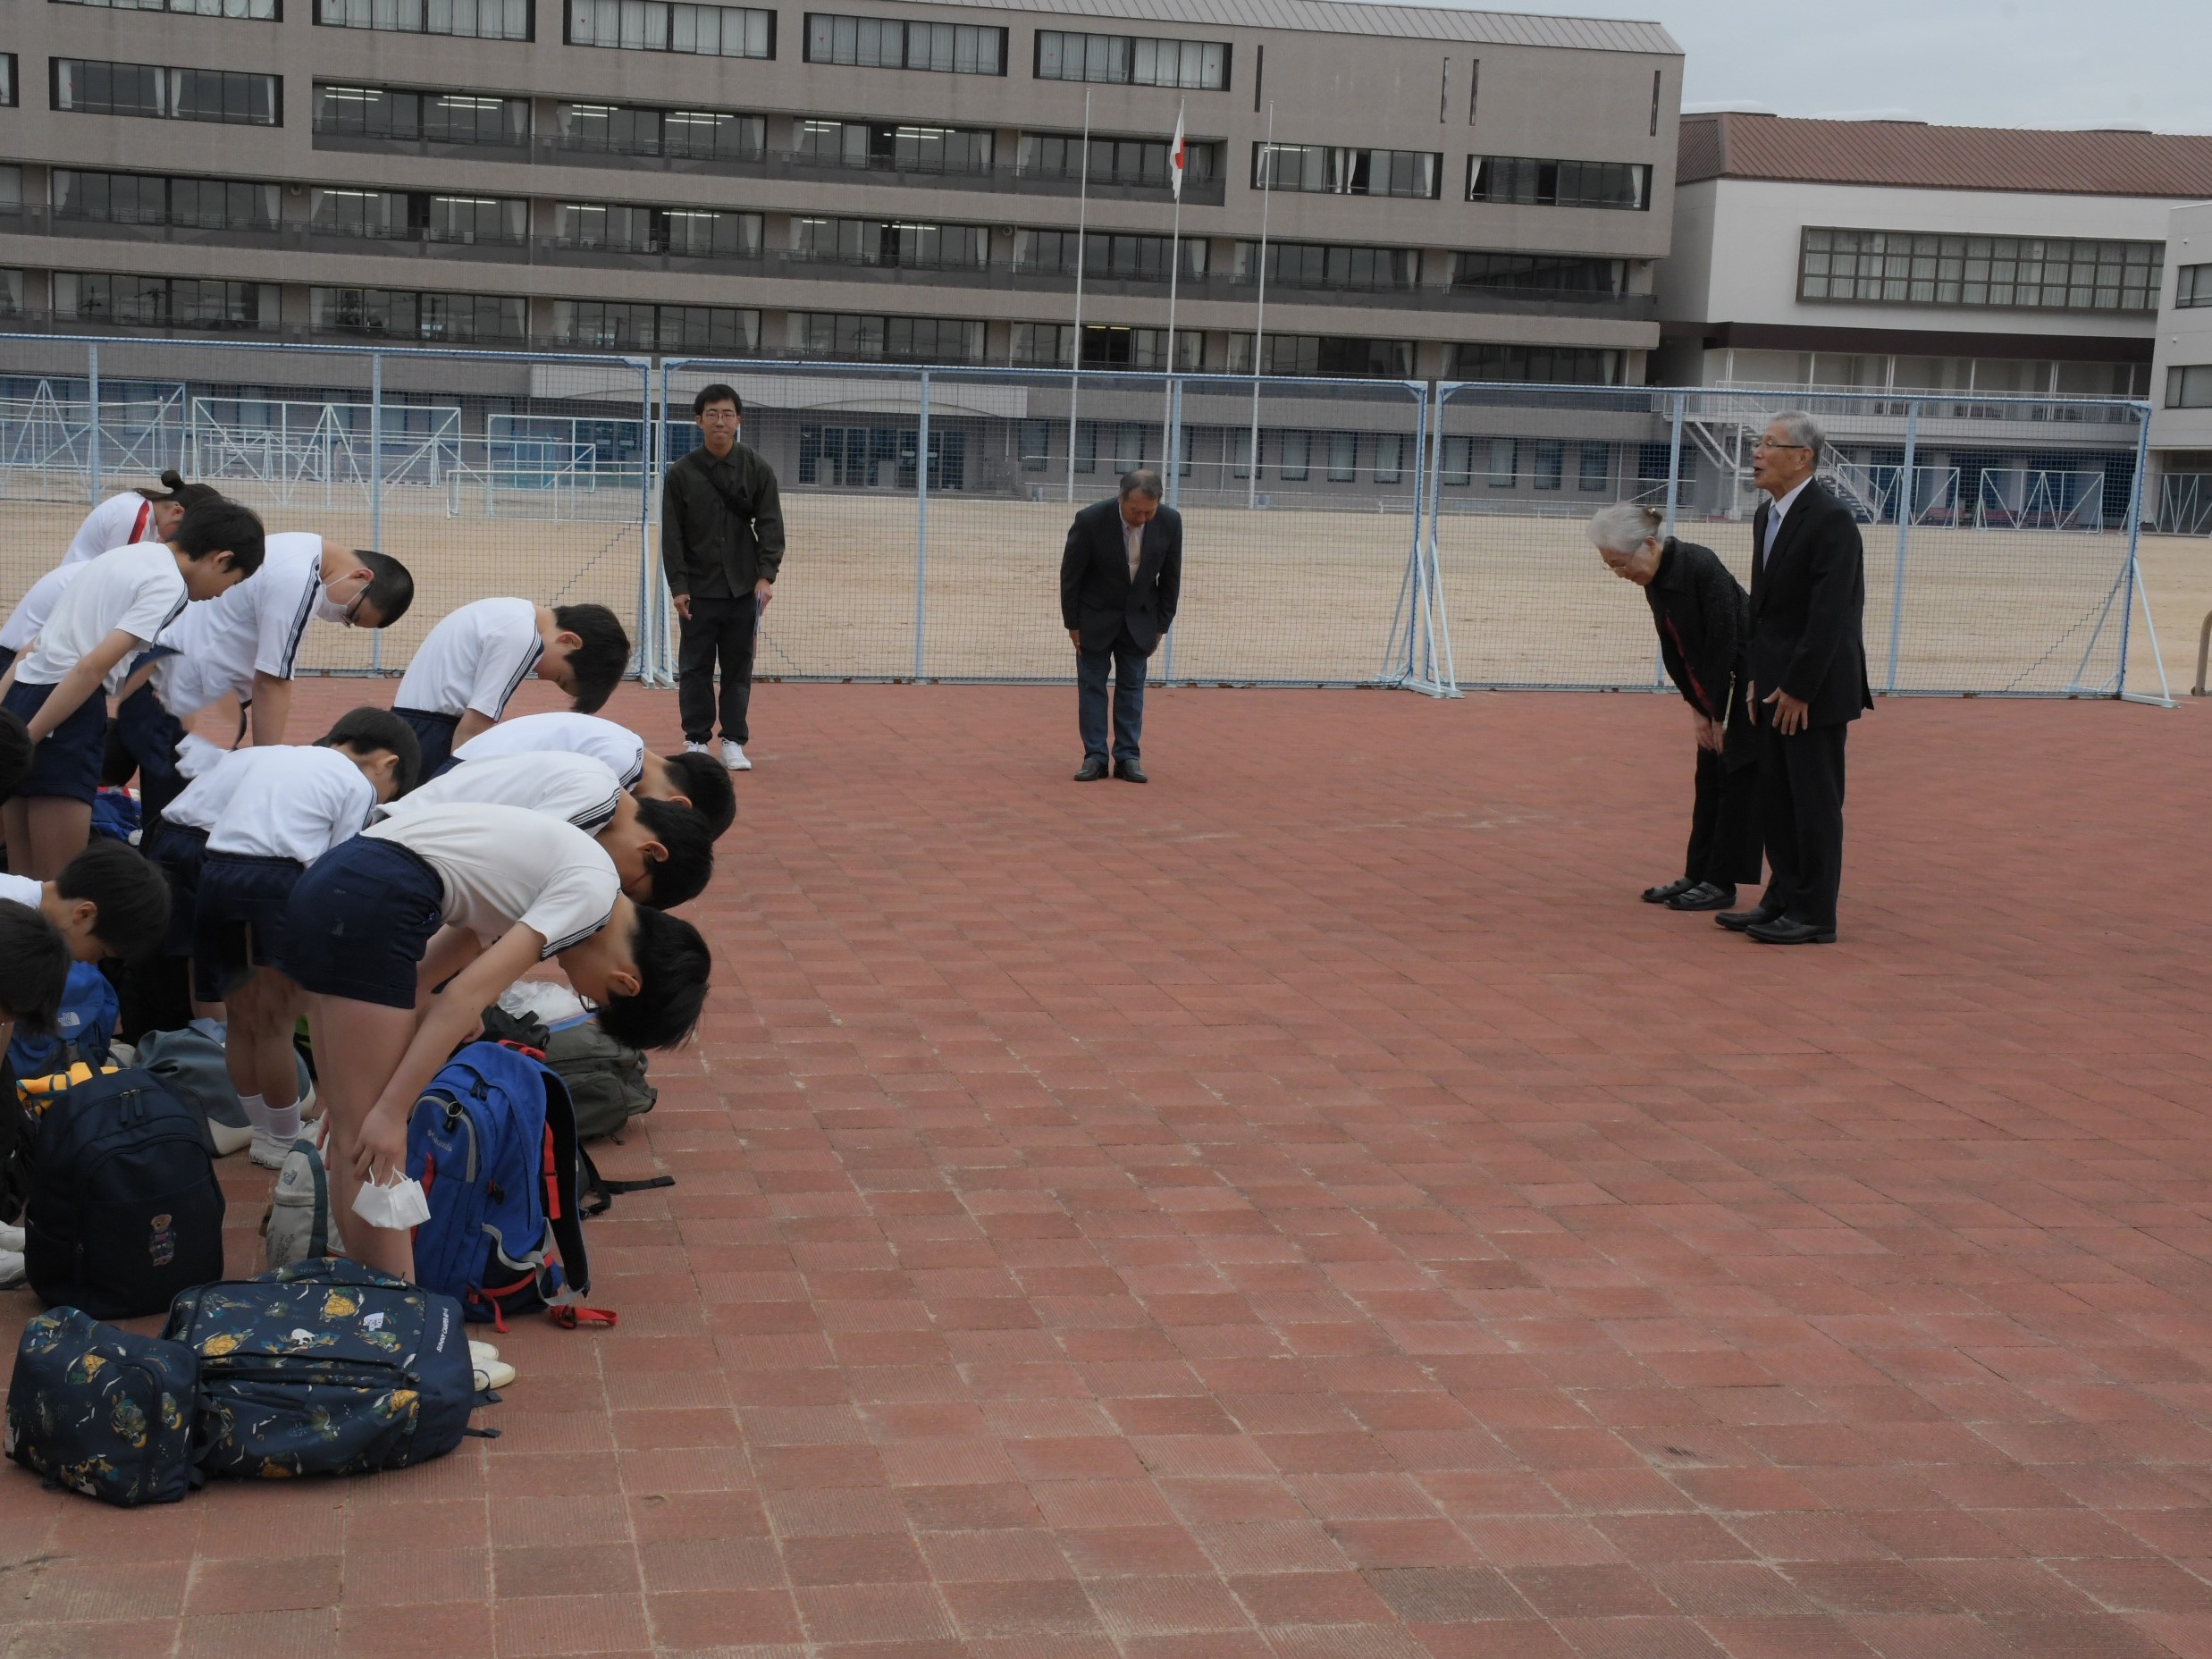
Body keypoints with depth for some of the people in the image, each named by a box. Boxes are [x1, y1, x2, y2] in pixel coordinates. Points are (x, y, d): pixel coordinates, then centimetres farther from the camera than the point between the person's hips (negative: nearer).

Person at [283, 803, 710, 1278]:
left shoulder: (563, 873, 20)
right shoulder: (594, 890, -5)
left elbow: (421, 975, 19)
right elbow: (468, 993, -14)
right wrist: (391, 1112, -13)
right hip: (373, 902, -9)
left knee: (353, 1141, 11)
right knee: (373, 1153, -7)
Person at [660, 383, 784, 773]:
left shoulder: (757, 469, 0)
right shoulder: (681, 474, -1)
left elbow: (770, 525, -2)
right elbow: (672, 534, -1)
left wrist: (766, 575, -13)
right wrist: (678, 586, -8)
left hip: (743, 589, 0)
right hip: (697, 591, 0)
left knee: (739, 667, 5)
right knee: (695, 668, 4)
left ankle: (734, 741, 13)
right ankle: (697, 741, 14)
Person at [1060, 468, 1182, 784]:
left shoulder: (1170, 522, -16)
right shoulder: (1091, 520, -24)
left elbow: (1170, 577, -3)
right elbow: (1070, 575, -12)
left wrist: (1161, 625, -1)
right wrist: (1073, 624, -8)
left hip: (1140, 619, 2)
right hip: (1096, 618, -2)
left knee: (1132, 687, 4)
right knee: (1092, 686, 0)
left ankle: (1128, 758, 8)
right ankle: (1095, 757, 5)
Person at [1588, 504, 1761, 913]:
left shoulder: (1700, 567, -27)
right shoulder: (1655, 577, -2)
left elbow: (1724, 643, -24)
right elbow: (1674, 649, 5)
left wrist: (1718, 715, -17)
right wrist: (1696, 709, 2)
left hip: (1748, 681, -8)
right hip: (1714, 684, 8)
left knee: (1737, 777, -4)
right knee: (1709, 778, 11)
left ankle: (1721, 884, 1)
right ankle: (1697, 876, 16)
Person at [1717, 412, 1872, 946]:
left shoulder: (1831, 520, -16)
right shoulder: (1767, 515, 12)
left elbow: (1829, 616, -20)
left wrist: (1798, 690, -19)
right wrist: (1758, 680, 10)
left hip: (1815, 690, -9)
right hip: (1777, 686, 9)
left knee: (1815, 802, -2)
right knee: (1776, 800, 13)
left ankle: (1814, 916, 5)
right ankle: (1783, 899, 23)